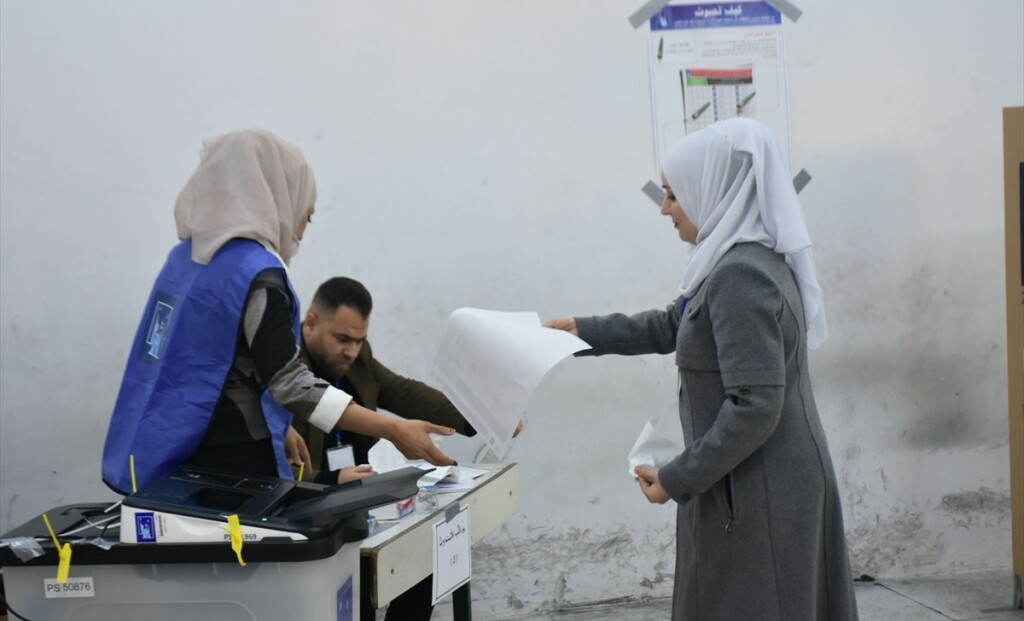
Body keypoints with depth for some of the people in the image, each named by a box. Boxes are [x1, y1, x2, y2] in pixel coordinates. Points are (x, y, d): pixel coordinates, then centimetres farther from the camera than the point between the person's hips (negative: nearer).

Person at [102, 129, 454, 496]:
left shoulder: (188, 256, 9)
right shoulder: (255, 273, -17)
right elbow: (292, 384, -21)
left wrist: (275, 429, 22)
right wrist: (393, 430, -22)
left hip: (177, 448, 9)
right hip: (231, 464, -9)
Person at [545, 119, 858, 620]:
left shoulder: (741, 276, -21)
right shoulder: (754, 260, 11)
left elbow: (754, 409, -25)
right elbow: (674, 326, 25)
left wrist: (678, 480, -18)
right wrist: (585, 331, 25)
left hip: (757, 492, -10)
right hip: (779, 480, 10)